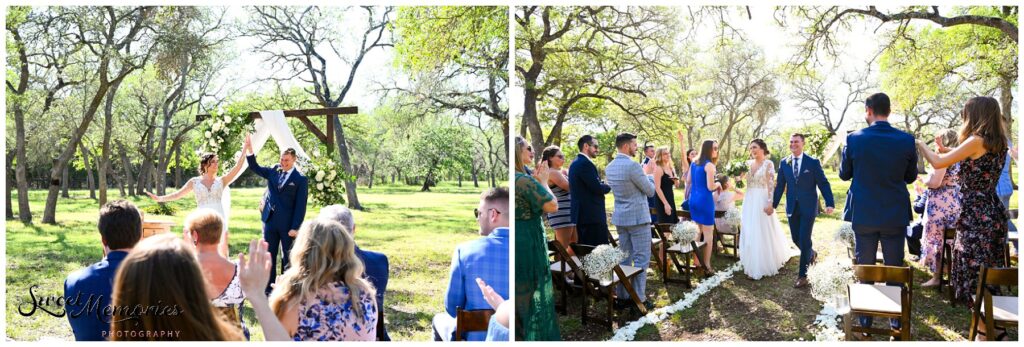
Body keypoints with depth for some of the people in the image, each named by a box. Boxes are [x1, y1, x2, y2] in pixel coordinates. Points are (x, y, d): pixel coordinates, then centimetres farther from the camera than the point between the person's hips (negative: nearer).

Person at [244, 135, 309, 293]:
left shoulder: (300, 179, -7)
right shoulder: (274, 171, 7)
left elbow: (300, 205, -10)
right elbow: (255, 168, 17)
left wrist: (295, 227, -14)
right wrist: (249, 150, 1)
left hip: (287, 224, -5)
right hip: (270, 220, 5)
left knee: (287, 258, 6)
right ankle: (268, 287, 18)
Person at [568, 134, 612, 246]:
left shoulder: (576, 162, 17)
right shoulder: (585, 163, -16)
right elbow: (597, 188, -18)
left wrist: (602, 184, 7)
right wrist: (609, 186, 1)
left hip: (581, 214, 11)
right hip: (592, 215, -11)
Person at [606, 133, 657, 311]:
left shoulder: (609, 167, 7)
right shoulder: (632, 166, -19)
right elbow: (650, 191, -10)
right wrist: (649, 179, 12)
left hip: (620, 217, 8)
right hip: (638, 217, -8)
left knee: (624, 258, 12)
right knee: (641, 259, -2)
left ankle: (622, 296, 15)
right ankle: (639, 299, 0)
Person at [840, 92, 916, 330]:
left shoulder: (854, 139, -11)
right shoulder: (906, 140, -8)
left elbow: (844, 174, 1)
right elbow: (911, 177, 5)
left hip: (864, 214, -1)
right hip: (895, 214, 1)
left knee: (864, 269, 10)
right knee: (894, 269, 12)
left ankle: (865, 319, 18)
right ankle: (896, 319, 19)